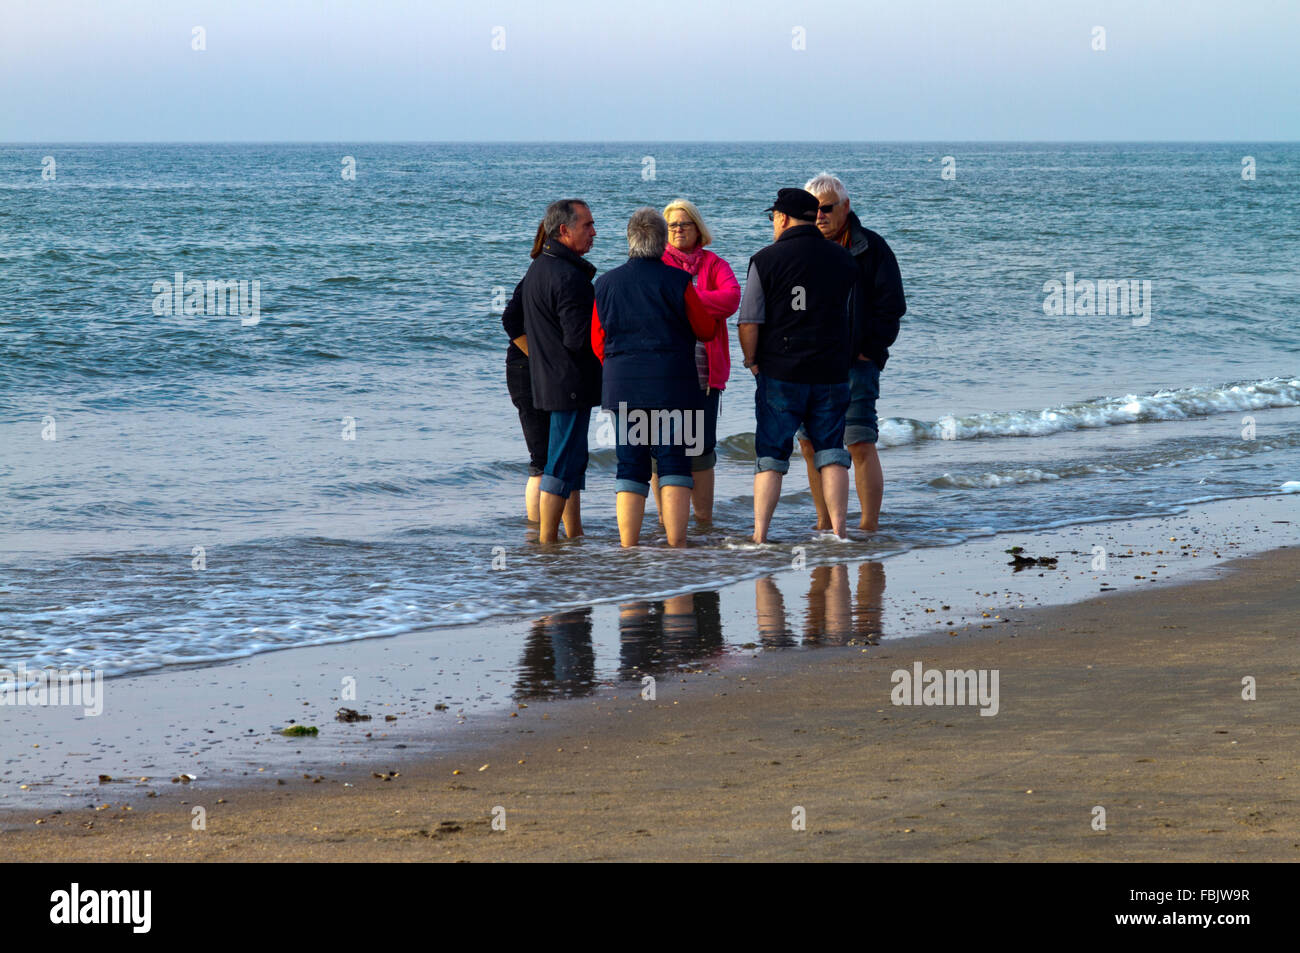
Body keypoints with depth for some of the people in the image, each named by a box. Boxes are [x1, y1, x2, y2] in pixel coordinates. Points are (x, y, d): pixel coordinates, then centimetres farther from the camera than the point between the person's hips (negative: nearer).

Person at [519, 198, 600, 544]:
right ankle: (546, 541, -5)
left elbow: (514, 322, 21)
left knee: (573, 461, 17)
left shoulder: (537, 269, 13)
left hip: (547, 381, 10)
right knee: (562, 464, -6)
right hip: (571, 385, -10)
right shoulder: (569, 276, -19)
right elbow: (580, 339, -23)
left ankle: (574, 534, 22)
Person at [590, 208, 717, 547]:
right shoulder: (677, 281, -7)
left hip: (621, 387, 3)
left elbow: (597, 344, 11)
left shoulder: (605, 284, 4)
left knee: (630, 468, 6)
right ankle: (676, 545, -4)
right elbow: (706, 330, 4)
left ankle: (627, 548, 3)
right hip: (672, 387, -3)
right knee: (674, 465, 2)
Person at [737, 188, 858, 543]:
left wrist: (752, 361, 4)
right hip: (832, 374, 2)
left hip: (780, 372, -2)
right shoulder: (843, 260, 6)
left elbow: (749, 321, -8)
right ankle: (838, 530, 3)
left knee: (770, 457, 3)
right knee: (831, 453, 9)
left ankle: (759, 536, -1)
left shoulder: (766, 259, -6)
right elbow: (855, 319, 15)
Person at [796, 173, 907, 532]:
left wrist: (869, 351, -7)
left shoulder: (870, 248, -1)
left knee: (860, 445, -9)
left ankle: (869, 526, -7)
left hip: (855, 364, -5)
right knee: (811, 446, 7)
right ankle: (825, 526, 17)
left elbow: (890, 305, -2)